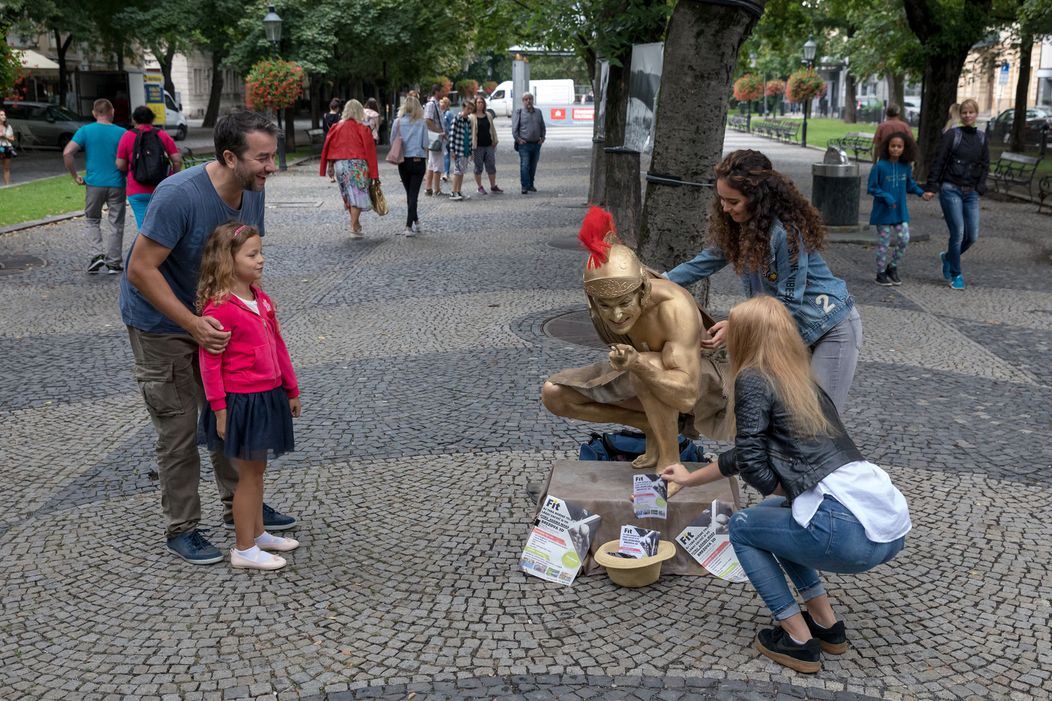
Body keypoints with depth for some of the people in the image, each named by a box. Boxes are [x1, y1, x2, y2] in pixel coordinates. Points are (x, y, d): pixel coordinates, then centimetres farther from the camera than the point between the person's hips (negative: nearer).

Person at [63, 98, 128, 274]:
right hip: (117, 184, -1)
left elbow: (67, 153, -10)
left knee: (92, 220, 17)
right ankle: (113, 263, 9)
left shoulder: (85, 131, -1)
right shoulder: (121, 133, -3)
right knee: (115, 224, 8)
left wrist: (75, 176, 0)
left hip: (94, 184, 1)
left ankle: (97, 254, -1)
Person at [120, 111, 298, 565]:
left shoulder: (252, 192, -8)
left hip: (210, 318, 7)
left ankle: (239, 507, 30)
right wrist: (193, 325, -31)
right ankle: (181, 528, 16)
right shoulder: (179, 196, -30)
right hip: (160, 324, -7)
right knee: (179, 430, 0)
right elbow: (140, 271, -29)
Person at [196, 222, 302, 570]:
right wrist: (219, 409, -16)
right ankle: (244, 549, 15)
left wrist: (291, 389, 18)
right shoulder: (219, 307, -19)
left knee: (256, 468, 20)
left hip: (267, 397, 8)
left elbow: (277, 345, 14)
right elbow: (209, 362, -18)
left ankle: (257, 533, 35)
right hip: (241, 401, -8)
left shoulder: (260, 298, 8)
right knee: (249, 474, 2)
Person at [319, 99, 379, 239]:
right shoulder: (363, 129, -4)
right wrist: (374, 174, -3)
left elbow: (329, 147, 6)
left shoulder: (337, 128, 6)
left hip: (340, 164, 4)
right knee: (358, 195, -1)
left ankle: (355, 223, 29)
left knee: (349, 195, 18)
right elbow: (370, 151, -6)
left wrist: (330, 166, 13)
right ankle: (354, 228, -6)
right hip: (357, 165, -4)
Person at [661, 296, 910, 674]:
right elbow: (752, 452, 33)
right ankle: (826, 623, 26)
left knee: (743, 527, 17)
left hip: (851, 530, -8)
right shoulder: (801, 380, 23)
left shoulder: (753, 379, -1)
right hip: (891, 522, 8)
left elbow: (752, 463, -8)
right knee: (773, 514, 30)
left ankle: (799, 640, 13)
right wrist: (690, 478, 44)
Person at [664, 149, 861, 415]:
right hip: (791, 327, 8)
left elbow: (789, 302, -25)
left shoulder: (787, 233, -29)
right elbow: (708, 260, 5)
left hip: (831, 329, -8)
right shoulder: (739, 226, -4)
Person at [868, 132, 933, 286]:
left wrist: (921, 193, 2)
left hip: (901, 211, 4)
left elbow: (910, 185, 15)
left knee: (904, 239, 0)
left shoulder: (906, 167, 1)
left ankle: (892, 267, 21)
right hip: (883, 211, -4)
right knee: (884, 242, 3)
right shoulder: (880, 166, -13)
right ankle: (881, 273, 17)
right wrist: (886, 197, -20)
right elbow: (871, 188, -9)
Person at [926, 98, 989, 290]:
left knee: (972, 236, 1)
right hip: (951, 190, -5)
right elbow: (938, 161, -5)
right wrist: (931, 186, -11)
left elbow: (985, 165, 15)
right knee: (958, 233, -9)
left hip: (971, 193, 5)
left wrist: (980, 186, 2)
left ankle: (947, 257, 28)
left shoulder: (981, 137, 11)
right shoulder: (951, 135, -3)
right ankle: (955, 275, 6)